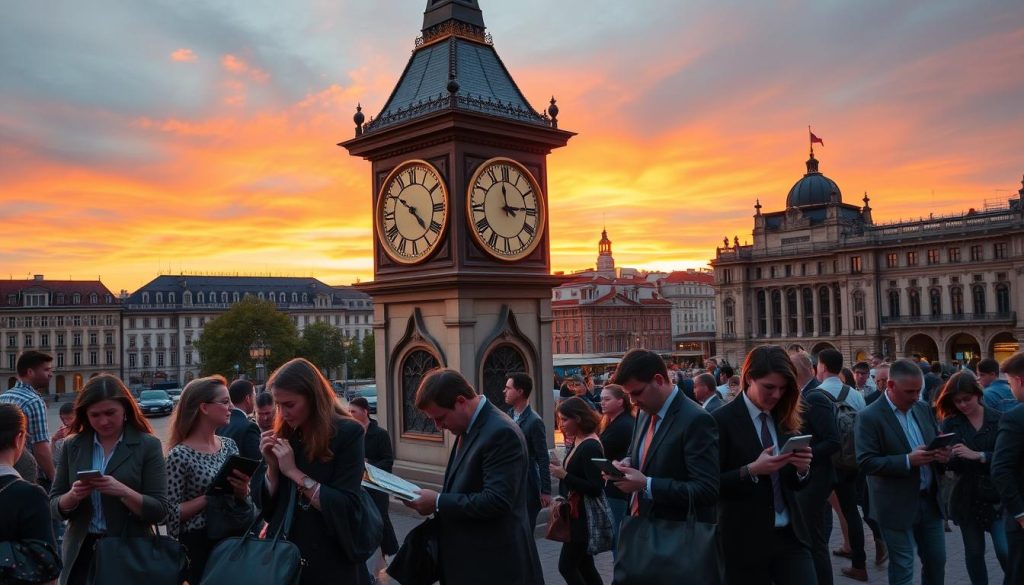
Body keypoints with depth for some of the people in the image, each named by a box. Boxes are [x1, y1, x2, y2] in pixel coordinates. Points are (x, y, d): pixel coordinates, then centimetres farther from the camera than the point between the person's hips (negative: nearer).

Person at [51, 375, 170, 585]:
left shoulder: (147, 445, -7)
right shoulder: (72, 445, 3)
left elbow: (160, 511, -10)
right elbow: (54, 506, 5)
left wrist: (122, 491, -25)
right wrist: (72, 496, -15)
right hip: (81, 552, 3)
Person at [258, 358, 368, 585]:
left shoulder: (348, 432, -11)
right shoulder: (284, 435, 2)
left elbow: (346, 508, -18)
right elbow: (270, 506, 7)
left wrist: (294, 472, -18)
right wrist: (272, 466, -9)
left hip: (330, 562, -4)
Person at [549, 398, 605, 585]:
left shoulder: (590, 447, -20)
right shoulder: (580, 442, 8)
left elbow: (595, 488, -23)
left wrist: (564, 475, -20)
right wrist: (562, 469, -2)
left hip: (585, 516, -9)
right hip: (578, 514, 9)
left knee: (566, 566, -3)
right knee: (584, 566, 15)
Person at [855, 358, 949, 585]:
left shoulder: (924, 408, 6)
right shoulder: (869, 417, -15)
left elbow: (937, 442, 14)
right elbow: (866, 463, -19)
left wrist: (942, 453, -10)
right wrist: (908, 460, -29)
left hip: (930, 500, 6)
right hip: (898, 506, -6)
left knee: (937, 562, 17)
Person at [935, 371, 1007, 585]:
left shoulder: (1000, 420, -4)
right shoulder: (950, 424, -1)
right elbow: (949, 461, -3)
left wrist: (978, 455, -24)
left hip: (998, 496, -2)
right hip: (967, 498, 2)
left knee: (1006, 551, -7)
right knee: (974, 553, 12)